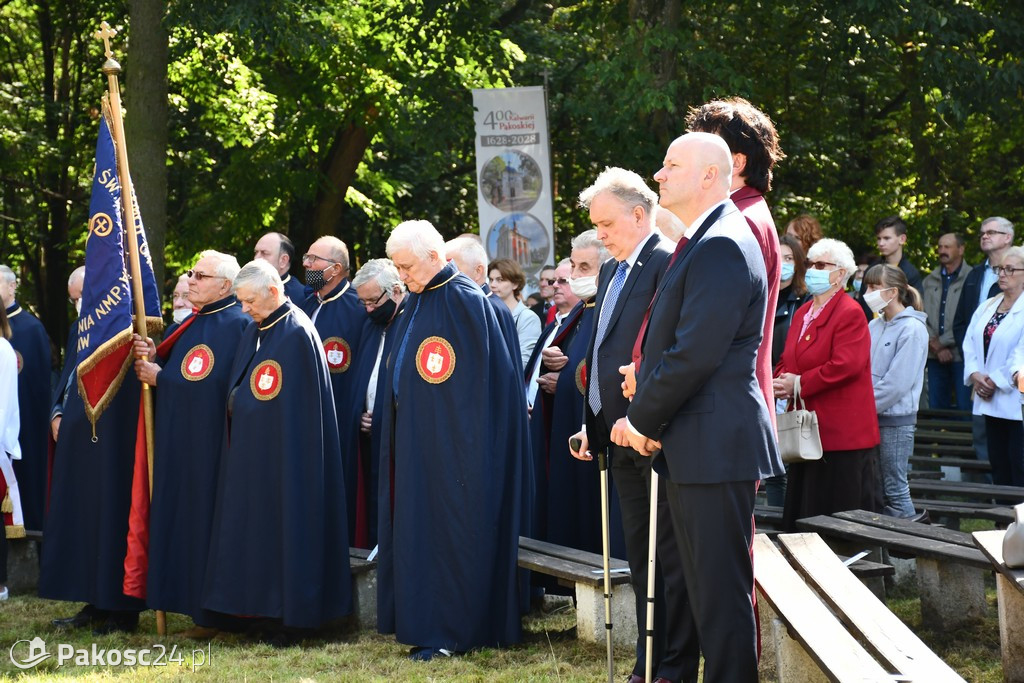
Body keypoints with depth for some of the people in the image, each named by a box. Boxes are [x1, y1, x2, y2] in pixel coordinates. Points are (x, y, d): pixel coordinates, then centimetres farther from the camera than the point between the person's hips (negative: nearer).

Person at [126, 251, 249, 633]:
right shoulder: (192, 324, 16)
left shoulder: (237, 325, -13)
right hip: (179, 444, 9)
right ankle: (188, 599, 14)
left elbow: (212, 385, -21)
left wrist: (159, 376, -11)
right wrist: (153, 358, -4)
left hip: (211, 446, -9)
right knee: (185, 519, 8)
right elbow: (173, 372, 17)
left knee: (207, 524, -5)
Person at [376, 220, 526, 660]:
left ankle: (451, 631, 1)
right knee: (416, 526, 10)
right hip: (415, 438, 9)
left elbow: (479, 377, -14)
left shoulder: (465, 301, -13)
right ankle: (420, 620, 16)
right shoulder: (417, 302, 12)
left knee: (450, 530, -4)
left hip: (452, 441, -9)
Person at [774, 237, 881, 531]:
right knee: (805, 517, 12)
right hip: (808, 431, 9)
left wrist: (799, 384, -18)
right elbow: (788, 361, 21)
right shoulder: (803, 313, 16)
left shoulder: (850, 313, -12)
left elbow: (845, 366, -22)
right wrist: (780, 381, -2)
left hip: (842, 434, -9)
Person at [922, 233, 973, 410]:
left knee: (965, 407, -6)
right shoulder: (930, 280, 14)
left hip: (961, 355, -5)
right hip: (935, 356, 5)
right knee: (936, 407, 8)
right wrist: (935, 346, -5)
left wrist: (942, 342, -5)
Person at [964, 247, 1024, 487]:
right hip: (991, 404, 7)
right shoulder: (986, 307, 15)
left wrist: (997, 380, -14)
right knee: (999, 471, 12)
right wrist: (975, 374, -5)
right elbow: (970, 344, 12)